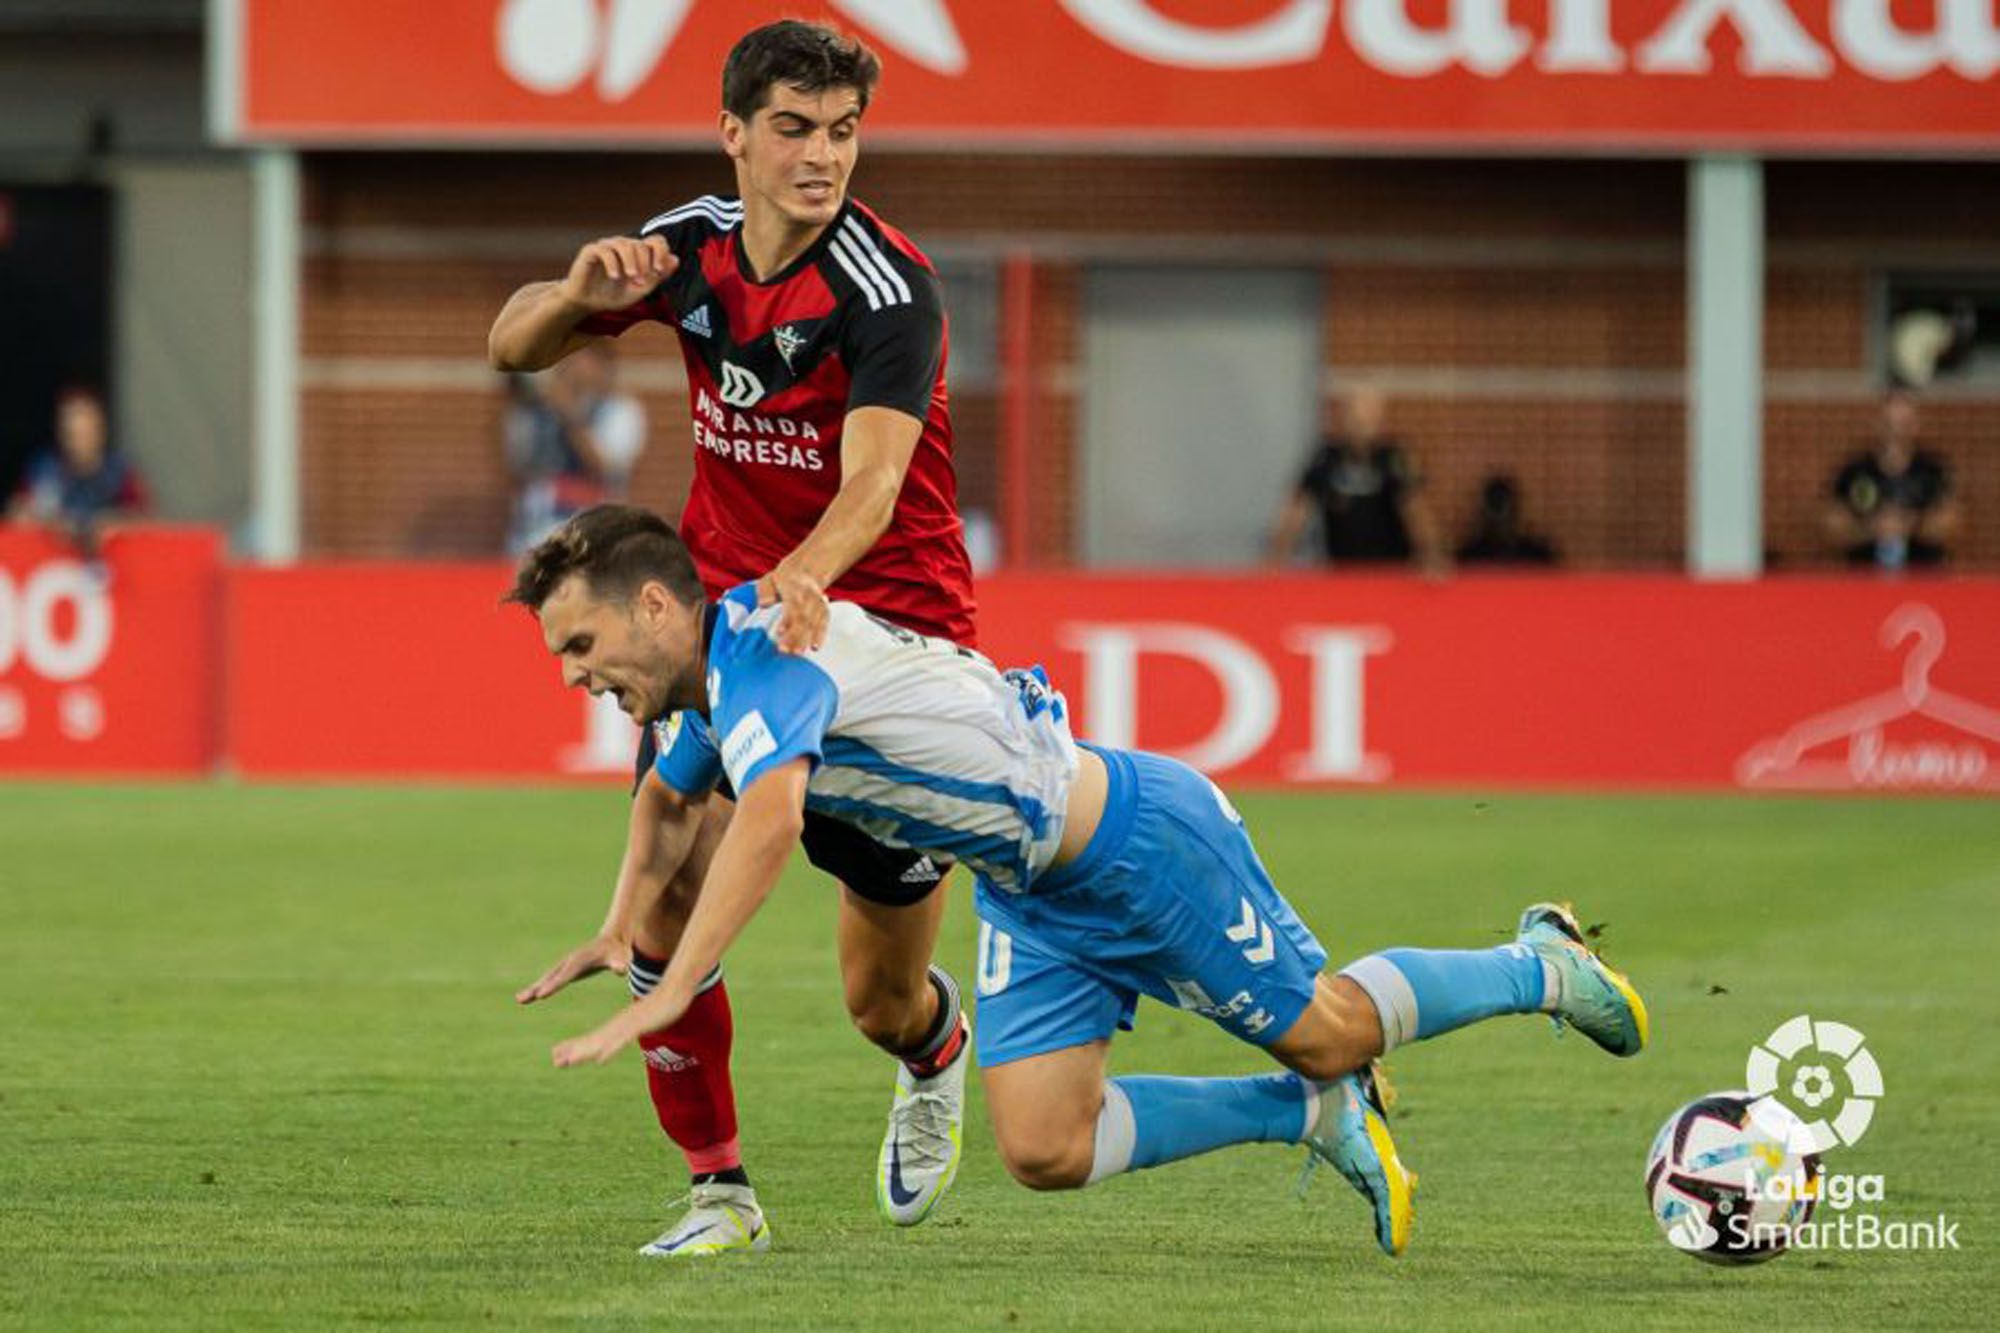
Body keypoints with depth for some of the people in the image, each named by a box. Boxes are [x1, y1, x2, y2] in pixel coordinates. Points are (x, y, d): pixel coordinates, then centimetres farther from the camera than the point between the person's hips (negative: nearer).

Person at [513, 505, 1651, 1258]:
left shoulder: (761, 653, -29)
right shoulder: (710, 685, 1)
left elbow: (768, 821, -47)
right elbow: (672, 797, 25)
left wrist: (668, 996, -51)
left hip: (1134, 834, -9)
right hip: (1035, 894, 9)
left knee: (1326, 1032, 6)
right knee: (1044, 1151, 0)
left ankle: (1545, 966, 31)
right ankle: (1316, 1115, 17)